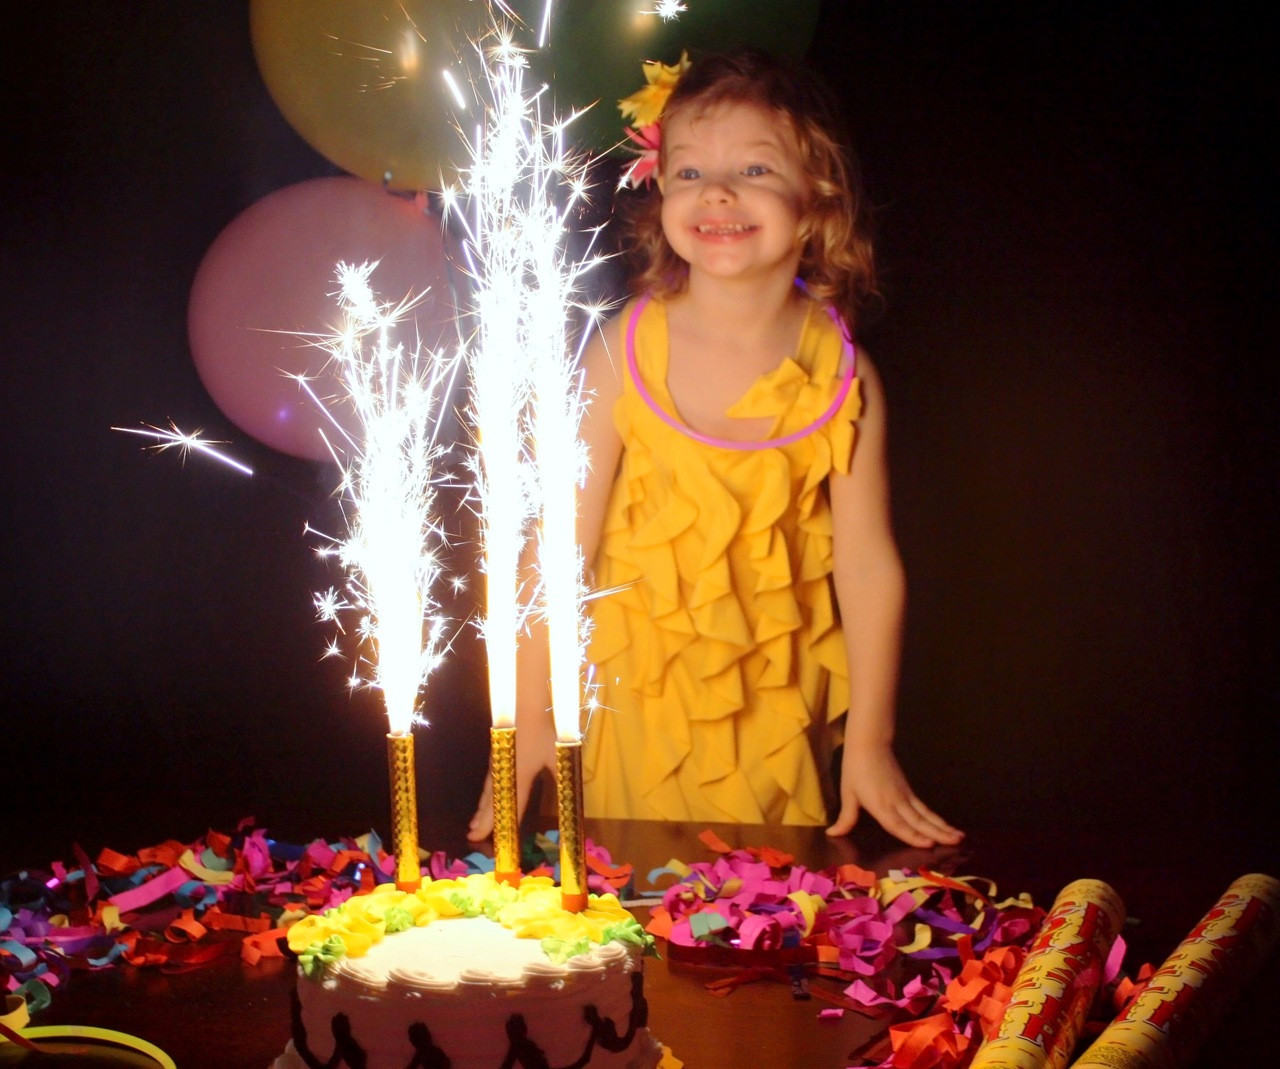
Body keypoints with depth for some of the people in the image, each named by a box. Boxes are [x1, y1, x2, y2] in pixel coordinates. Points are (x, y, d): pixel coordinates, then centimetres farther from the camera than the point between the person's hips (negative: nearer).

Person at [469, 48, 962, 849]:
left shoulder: (841, 376, -10)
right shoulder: (625, 353, -13)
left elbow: (869, 564, -6)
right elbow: (562, 536, -10)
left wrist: (871, 744, -4)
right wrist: (531, 715, -9)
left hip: (776, 705, 1)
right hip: (636, 696, -1)